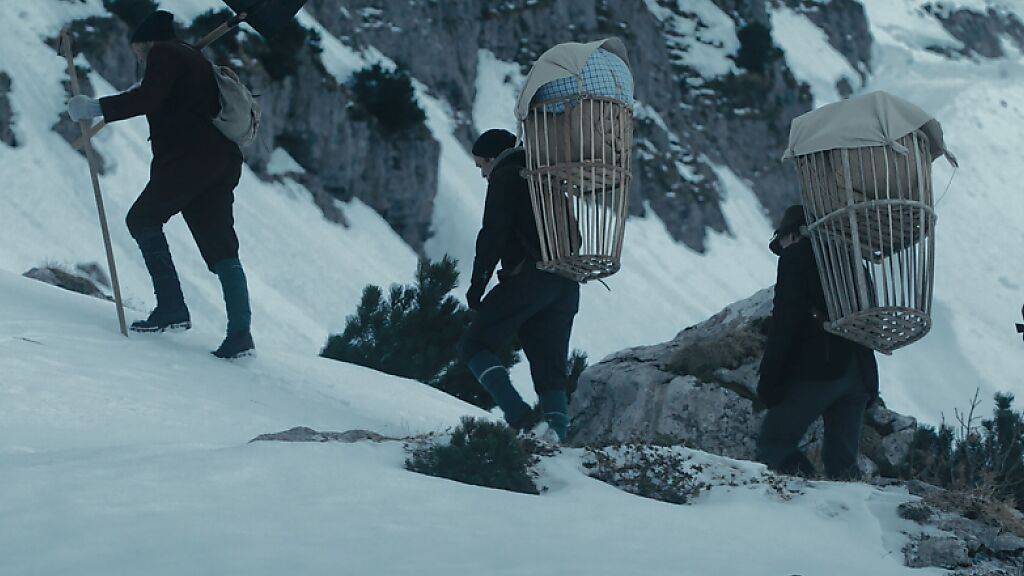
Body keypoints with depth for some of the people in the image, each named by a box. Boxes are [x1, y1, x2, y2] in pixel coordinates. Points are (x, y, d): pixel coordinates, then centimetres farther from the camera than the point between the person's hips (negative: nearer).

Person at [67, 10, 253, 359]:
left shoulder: (162, 53, 1)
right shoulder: (195, 59, 28)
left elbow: (148, 98, -15)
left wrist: (97, 108, -13)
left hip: (186, 157, -8)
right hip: (223, 160, 8)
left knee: (143, 220, 5)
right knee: (221, 248, 4)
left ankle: (172, 309, -5)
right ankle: (240, 333, -6)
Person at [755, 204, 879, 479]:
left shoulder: (797, 255, 2)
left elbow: (785, 318, -8)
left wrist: (769, 377, -9)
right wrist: (870, 385, 21)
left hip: (817, 370, -7)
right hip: (861, 377, 7)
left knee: (773, 443, -5)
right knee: (842, 459, 8)